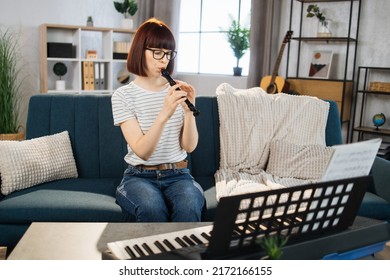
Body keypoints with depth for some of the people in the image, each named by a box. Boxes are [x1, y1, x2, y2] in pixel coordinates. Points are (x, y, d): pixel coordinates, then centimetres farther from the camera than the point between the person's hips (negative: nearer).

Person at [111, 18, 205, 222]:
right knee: (152, 208, -35)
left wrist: (189, 110, -19)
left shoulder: (178, 91, 5)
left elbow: (189, 146, -1)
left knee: (189, 207, -32)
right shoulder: (123, 95, -5)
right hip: (139, 176, -2)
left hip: (177, 175, 2)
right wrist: (164, 114, -30)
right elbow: (141, 151, -15)